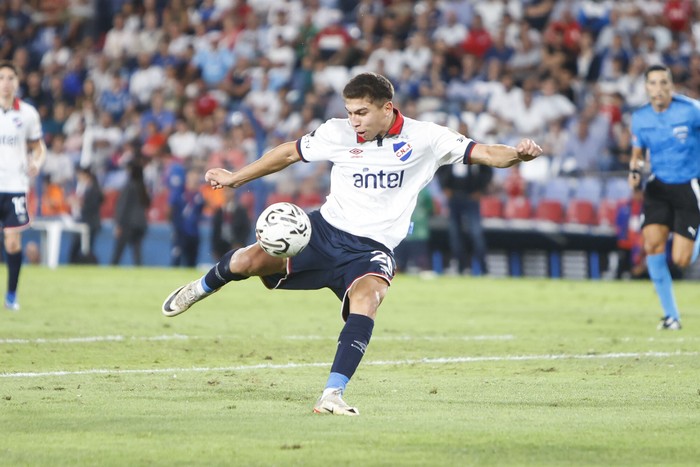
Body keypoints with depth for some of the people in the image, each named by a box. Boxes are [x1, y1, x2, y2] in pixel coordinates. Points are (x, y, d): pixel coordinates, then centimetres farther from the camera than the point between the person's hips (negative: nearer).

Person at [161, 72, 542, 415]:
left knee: (366, 298, -34)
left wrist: (517, 154, -30)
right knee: (249, 261, -15)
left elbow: (481, 153, -9)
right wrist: (235, 178, 17)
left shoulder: (424, 138, -6)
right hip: (324, 230, 2)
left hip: (371, 249, -2)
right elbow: (290, 153, 13)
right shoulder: (337, 134, 0)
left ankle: (332, 395, -35)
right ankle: (206, 285, 23)